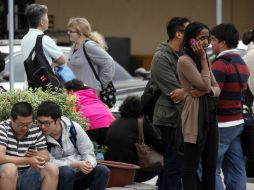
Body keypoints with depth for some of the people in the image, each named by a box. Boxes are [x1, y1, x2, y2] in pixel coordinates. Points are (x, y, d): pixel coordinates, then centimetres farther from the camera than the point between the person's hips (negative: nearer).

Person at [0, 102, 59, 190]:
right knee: (10, 168, -36)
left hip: (29, 176, 4)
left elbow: (45, 158, 3)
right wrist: (28, 161, -29)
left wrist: (35, 156, -22)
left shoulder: (36, 131, 4)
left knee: (52, 168, -18)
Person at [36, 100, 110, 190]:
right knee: (67, 171, -35)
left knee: (103, 170, -20)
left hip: (78, 173, 4)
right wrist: (76, 164, -29)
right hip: (56, 177, -4)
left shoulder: (73, 128, -6)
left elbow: (88, 152, -2)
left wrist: (89, 164, -26)